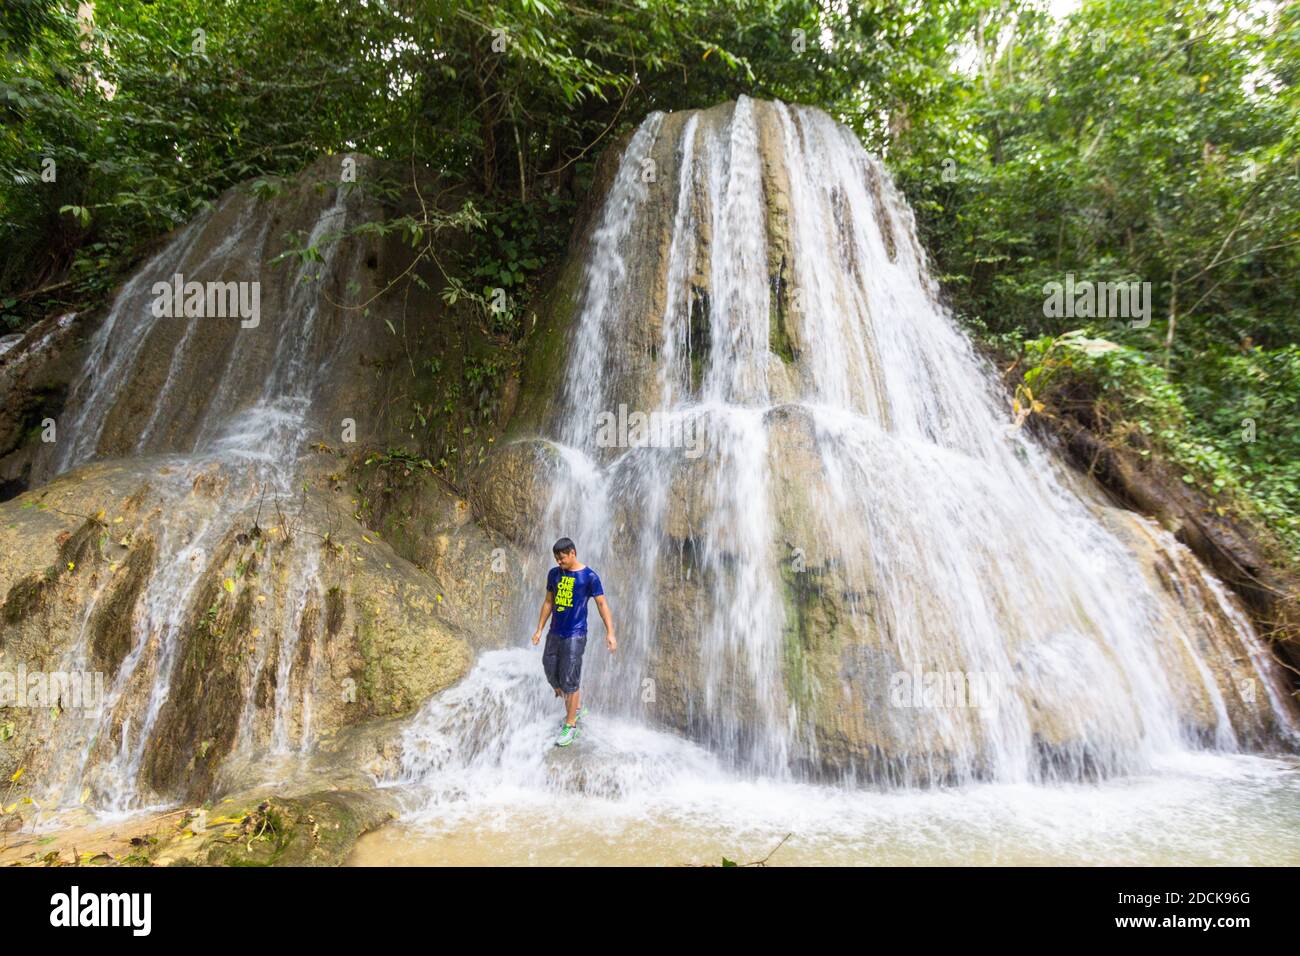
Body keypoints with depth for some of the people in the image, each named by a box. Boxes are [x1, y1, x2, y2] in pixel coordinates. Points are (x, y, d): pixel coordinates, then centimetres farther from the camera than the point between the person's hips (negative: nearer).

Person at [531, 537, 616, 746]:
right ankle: (577, 709, 34)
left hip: (575, 636, -6)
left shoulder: (589, 576, -10)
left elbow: (602, 604, -9)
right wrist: (539, 629, 14)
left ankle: (571, 725, 13)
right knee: (553, 678, 12)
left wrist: (610, 633, -17)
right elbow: (548, 602, 14)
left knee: (569, 682, -3)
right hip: (554, 634, 6)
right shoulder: (554, 574, 6)